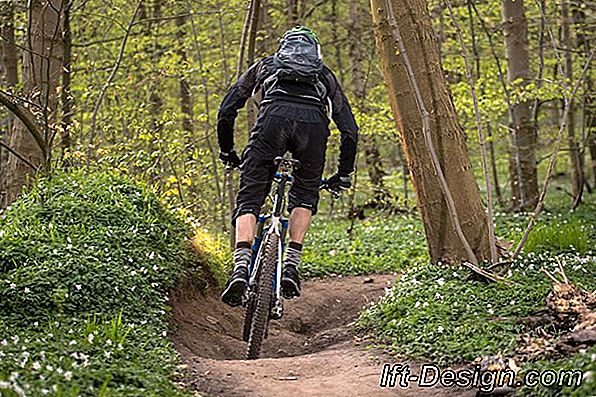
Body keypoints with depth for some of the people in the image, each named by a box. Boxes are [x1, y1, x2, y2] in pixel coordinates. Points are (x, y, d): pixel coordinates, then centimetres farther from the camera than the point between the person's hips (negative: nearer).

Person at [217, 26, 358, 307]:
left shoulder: (265, 65, 37)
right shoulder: (325, 76, 39)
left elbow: (226, 111, 28)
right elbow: (350, 130, 33)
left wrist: (226, 152, 40)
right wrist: (344, 174, 42)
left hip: (274, 117, -1)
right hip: (314, 122, 1)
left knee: (249, 199, 6)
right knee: (305, 196, 24)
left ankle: (241, 268, -14)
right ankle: (291, 265, 11)